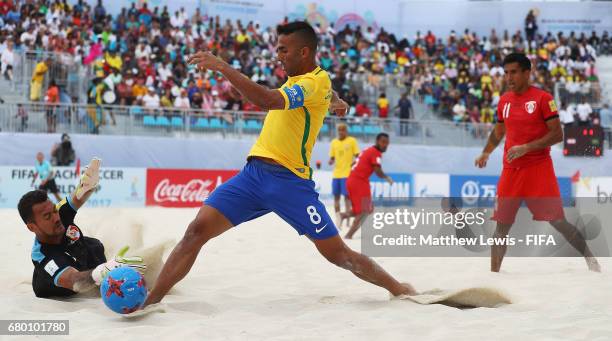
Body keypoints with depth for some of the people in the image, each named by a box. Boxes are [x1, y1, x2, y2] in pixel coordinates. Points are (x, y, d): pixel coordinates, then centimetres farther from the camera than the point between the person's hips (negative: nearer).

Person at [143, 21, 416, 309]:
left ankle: (399, 289, 21)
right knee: (197, 230, -10)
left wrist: (222, 66, -29)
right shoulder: (298, 78, 15)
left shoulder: (316, 81, -12)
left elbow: (268, 100, -29)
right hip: (253, 173, 7)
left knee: (339, 254, 0)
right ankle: (149, 302, -8)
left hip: (289, 180, -7)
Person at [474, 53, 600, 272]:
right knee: (502, 226, 3)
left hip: (539, 169, -4)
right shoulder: (504, 100, 10)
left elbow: (557, 135, -10)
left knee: (558, 222, -5)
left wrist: (526, 148, -19)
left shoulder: (542, 98, -6)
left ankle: (590, 259, 14)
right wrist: (486, 153, 9)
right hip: (511, 171, 5)